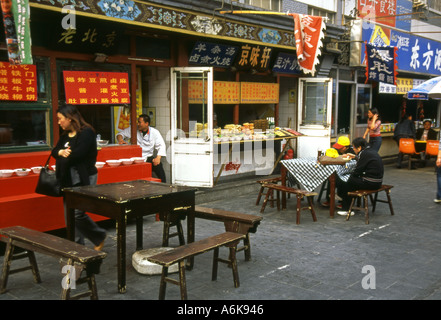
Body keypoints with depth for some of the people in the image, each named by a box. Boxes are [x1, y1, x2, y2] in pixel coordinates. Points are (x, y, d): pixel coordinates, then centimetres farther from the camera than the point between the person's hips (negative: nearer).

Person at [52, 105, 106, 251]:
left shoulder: (86, 133, -11)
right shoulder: (65, 135, 15)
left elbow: (78, 154, -20)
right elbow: (54, 151, 12)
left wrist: (61, 163, -5)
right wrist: (61, 152, -11)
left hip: (84, 179, -8)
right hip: (68, 181, 8)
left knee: (77, 213, -12)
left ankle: (100, 236, 11)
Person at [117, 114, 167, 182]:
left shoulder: (155, 132, 0)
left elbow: (161, 145, -4)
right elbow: (121, 134, 10)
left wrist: (158, 157, -20)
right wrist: (120, 140, -15)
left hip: (148, 157, 0)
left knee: (158, 165, -29)